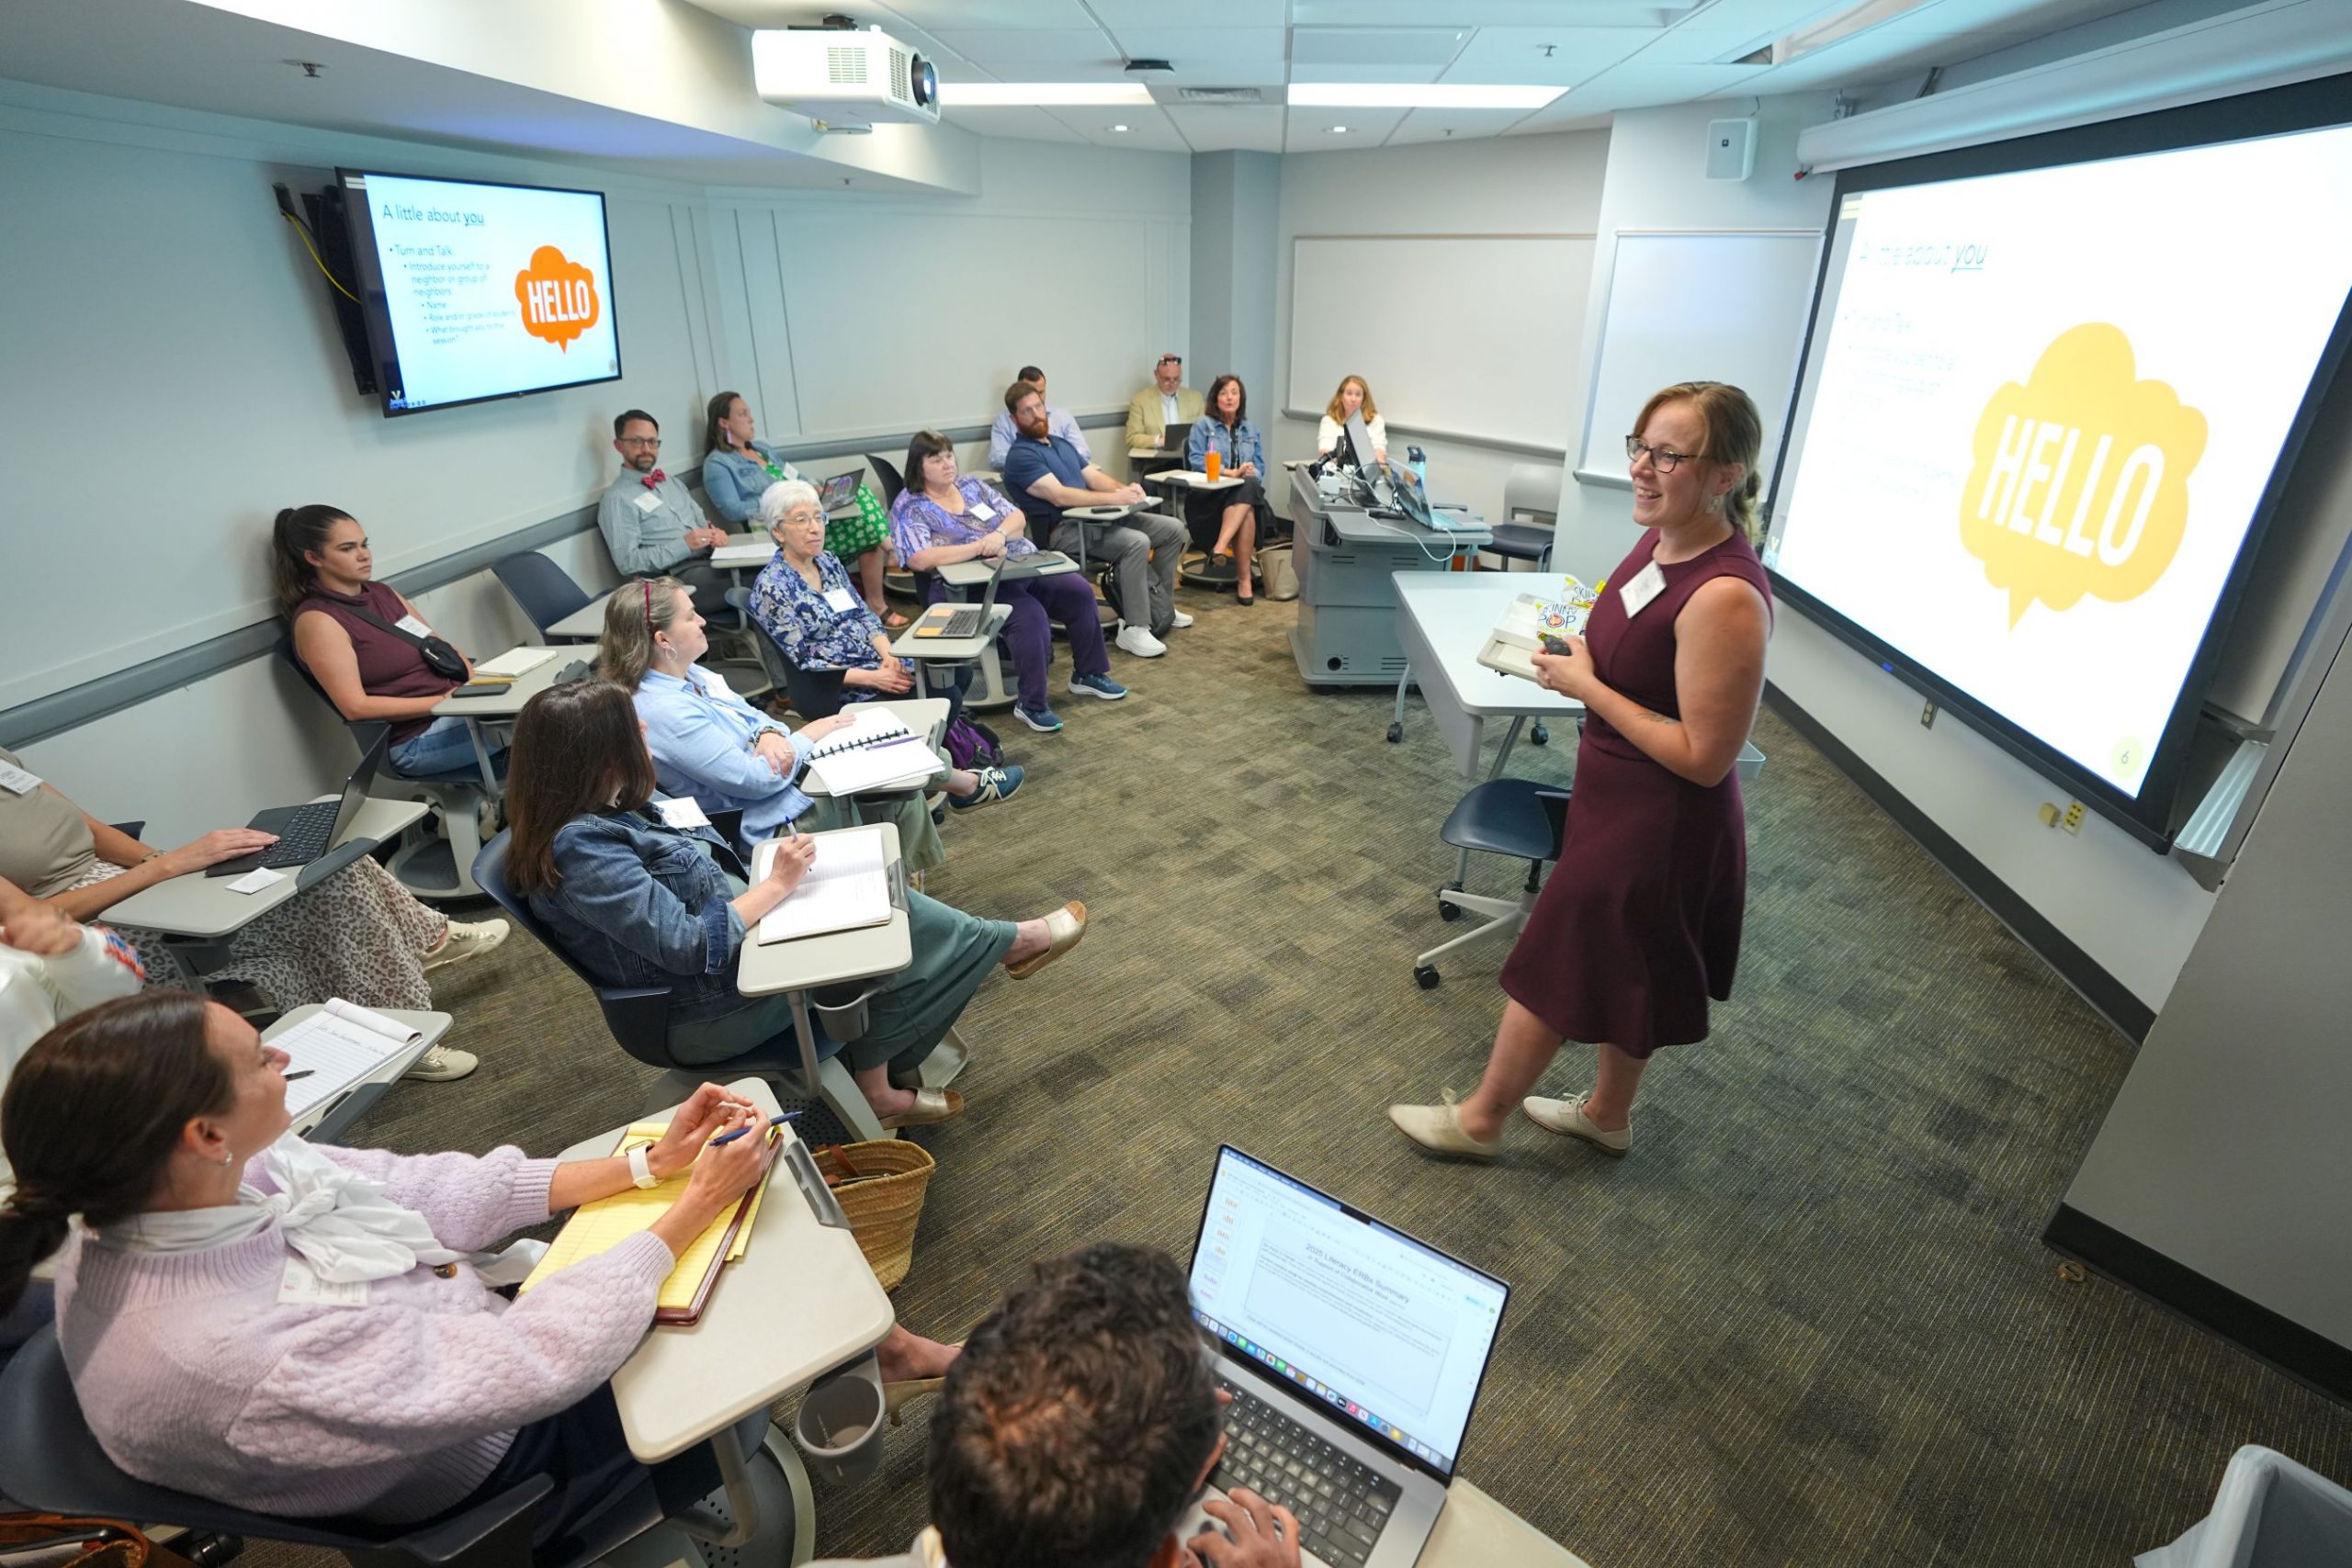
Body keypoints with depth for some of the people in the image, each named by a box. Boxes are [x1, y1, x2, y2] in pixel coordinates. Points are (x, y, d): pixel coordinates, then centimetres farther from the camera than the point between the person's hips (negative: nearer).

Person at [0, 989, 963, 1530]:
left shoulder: (139, 1199, -15)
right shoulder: (239, 1354, -40)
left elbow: (421, 1190, -10)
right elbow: (539, 1363, -34)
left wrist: (646, 1164, -13)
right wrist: (690, 1213, -23)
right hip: (489, 1463, -6)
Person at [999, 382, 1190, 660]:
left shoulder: (1062, 444, 22)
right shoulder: (1020, 456, -8)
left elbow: (1094, 477, 15)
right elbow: (1059, 496, -20)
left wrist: (1125, 489, -7)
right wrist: (1114, 498, -24)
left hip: (1096, 518, 9)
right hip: (1063, 530, -9)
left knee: (1172, 529, 3)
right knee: (1137, 542, -31)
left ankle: (1160, 608, 15)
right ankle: (1134, 629, -23)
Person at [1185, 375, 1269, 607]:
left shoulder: (1250, 430, 23)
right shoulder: (1202, 425, 9)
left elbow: (1259, 466, 14)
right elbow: (1196, 460, -6)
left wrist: (1251, 473, -11)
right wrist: (1231, 472, -16)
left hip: (1247, 491, 4)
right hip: (1211, 494, -4)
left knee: (1249, 487, -36)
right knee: (1247, 512, -36)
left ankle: (1221, 546, -43)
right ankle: (1243, 579, -37)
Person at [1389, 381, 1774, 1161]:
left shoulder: (1725, 597, -30)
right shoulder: (1659, 538, -3)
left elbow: (1703, 757, -26)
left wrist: (1585, 685, -23)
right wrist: (1576, 653, 0)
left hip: (1660, 825, -9)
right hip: (1619, 799, 9)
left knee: (1553, 965, 8)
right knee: (1619, 970, 25)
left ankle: (1480, 1119, 31)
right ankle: (1608, 1112, 48)